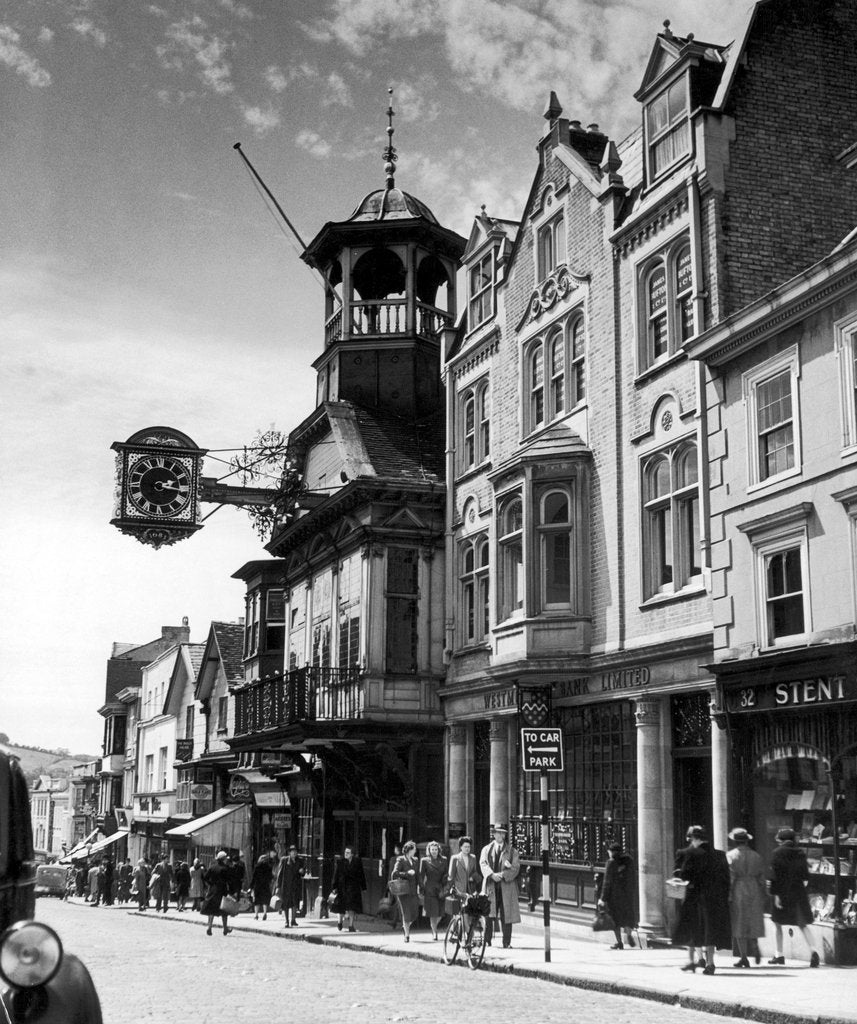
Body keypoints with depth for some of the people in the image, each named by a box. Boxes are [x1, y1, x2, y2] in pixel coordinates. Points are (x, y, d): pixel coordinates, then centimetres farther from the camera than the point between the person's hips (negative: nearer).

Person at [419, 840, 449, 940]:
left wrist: (446, 887, 4)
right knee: (433, 912, -8)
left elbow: (447, 874, 12)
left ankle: (434, 927, 27)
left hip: (441, 889, 2)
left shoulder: (444, 860, 10)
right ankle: (434, 933, 3)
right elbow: (421, 876, 4)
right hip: (430, 889, -2)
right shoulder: (424, 861, 3)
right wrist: (421, 889, -2)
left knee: (440, 912, -1)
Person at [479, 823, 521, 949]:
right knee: (488, 914, -6)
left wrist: (502, 874, -15)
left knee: (506, 915, -2)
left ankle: (506, 942, 4)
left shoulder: (512, 851, 13)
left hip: (507, 886, 0)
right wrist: (492, 875, -17)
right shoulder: (486, 849, 15)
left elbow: (515, 868, 1)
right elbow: (483, 864, 1)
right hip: (490, 886, 0)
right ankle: (486, 940, -1)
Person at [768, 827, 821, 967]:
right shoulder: (800, 853, 6)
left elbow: (775, 876, -13)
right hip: (799, 892, 4)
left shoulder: (777, 853, -8)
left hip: (783, 893, -4)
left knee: (777, 924, 11)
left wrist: (775, 894, -12)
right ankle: (813, 950, -11)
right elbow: (805, 875, 9)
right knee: (803, 925, 9)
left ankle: (779, 955, 12)